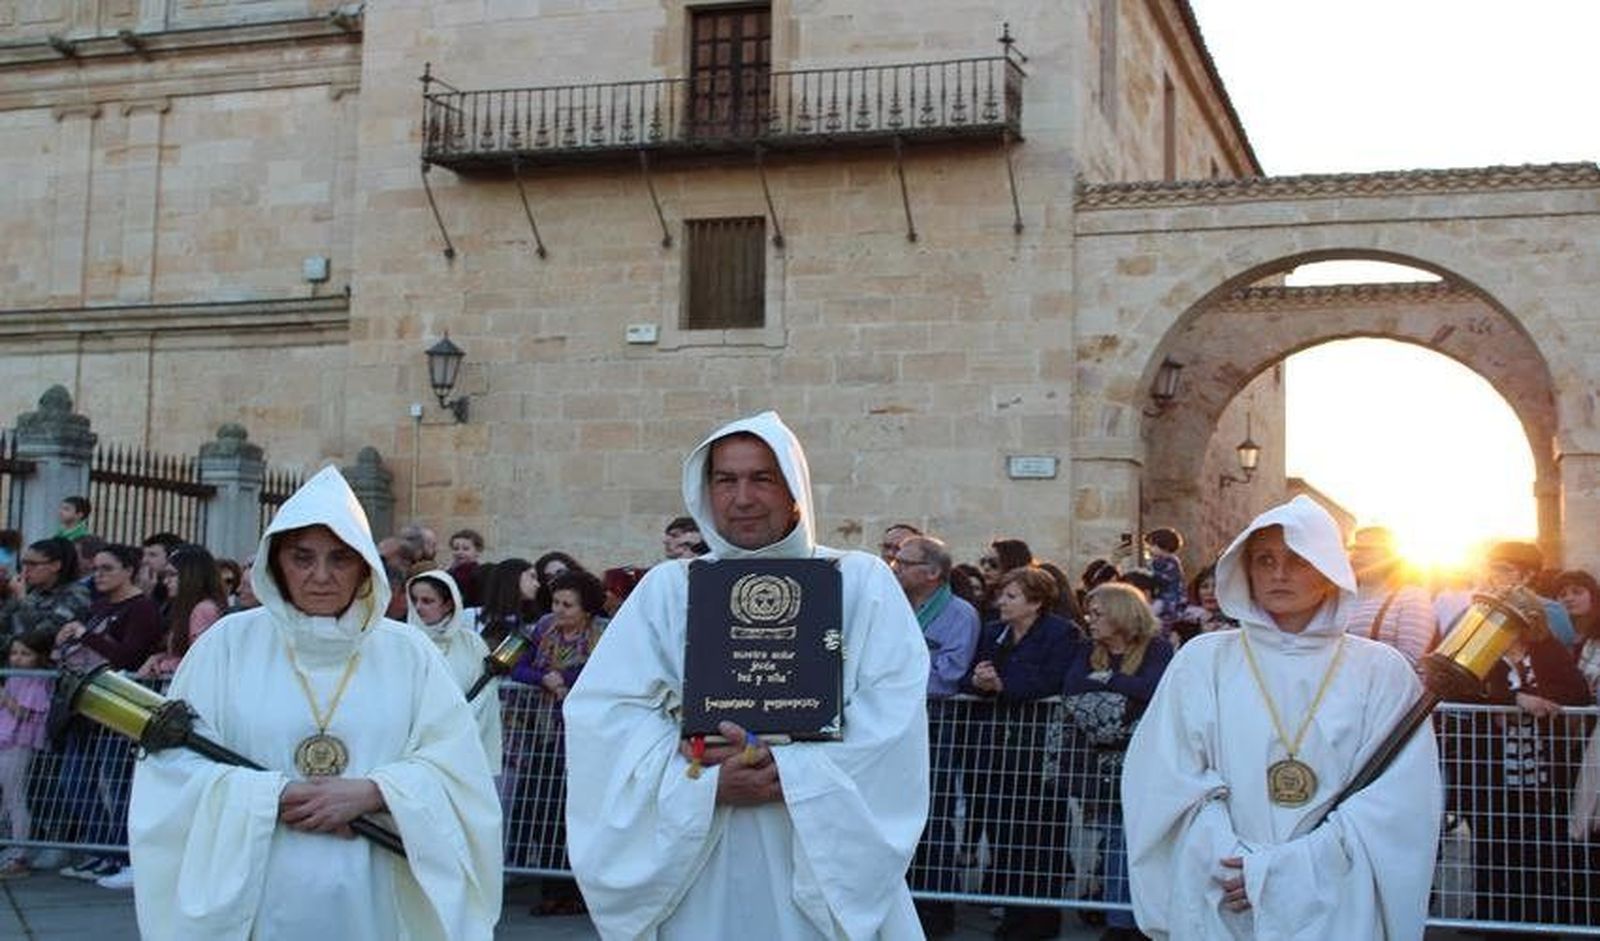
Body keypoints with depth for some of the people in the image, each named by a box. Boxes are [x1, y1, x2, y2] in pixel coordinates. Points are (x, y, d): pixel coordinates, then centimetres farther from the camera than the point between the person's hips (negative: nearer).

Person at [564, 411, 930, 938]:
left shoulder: (862, 583, 4)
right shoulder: (668, 589, 6)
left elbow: (895, 710, -8)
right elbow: (602, 712, -4)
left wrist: (790, 773, -18)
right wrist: (707, 782, -17)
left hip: (822, 857, -1)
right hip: (695, 864, 1)